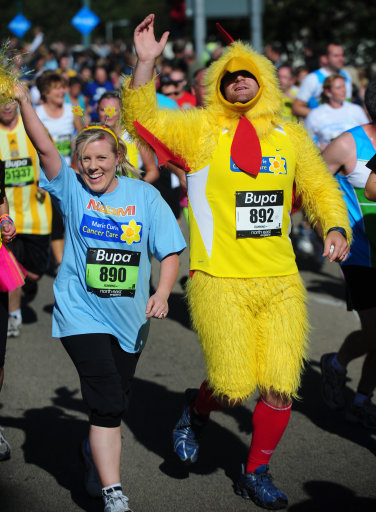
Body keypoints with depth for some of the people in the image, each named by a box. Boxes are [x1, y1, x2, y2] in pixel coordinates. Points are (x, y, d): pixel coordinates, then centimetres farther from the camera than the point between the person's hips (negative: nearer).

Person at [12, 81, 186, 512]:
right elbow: (43, 147, -17)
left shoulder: (144, 196, -1)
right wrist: (22, 101, -29)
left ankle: (95, 452, 48)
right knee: (107, 403, -14)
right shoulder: (71, 189, -4)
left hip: (129, 318, 3)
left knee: (112, 406, 18)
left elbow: (170, 250, 0)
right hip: (81, 313, -3)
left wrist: (162, 293, -16)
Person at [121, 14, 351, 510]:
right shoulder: (201, 130, -1)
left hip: (281, 282, 4)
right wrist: (146, 62, -22)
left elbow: (320, 188, 17)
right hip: (220, 281, -4)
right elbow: (141, 117, -10)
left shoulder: (290, 135, 10)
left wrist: (336, 228, -1)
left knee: (280, 387, 4)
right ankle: (196, 411, 29)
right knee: (233, 385, -7)